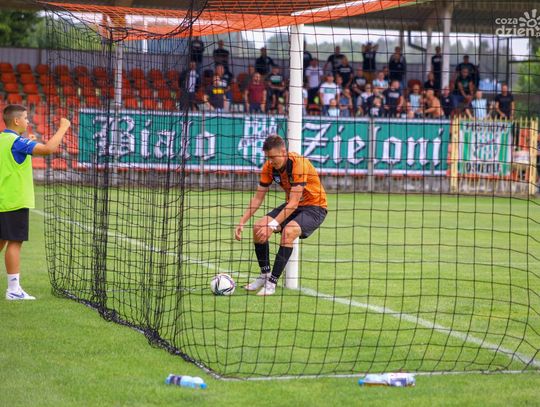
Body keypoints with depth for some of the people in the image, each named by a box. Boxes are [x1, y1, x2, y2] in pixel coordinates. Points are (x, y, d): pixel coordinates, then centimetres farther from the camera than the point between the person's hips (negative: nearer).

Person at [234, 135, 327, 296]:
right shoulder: (269, 167, -9)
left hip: (314, 207, -7)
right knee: (258, 227, -13)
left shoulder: (299, 164, -29)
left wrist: (273, 225, -37)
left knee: (288, 232, -33)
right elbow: (258, 198, -2)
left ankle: (272, 282, -24)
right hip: (290, 206, 7)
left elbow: (293, 203, -32)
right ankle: (264, 275, 4)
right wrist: (242, 222, -13)